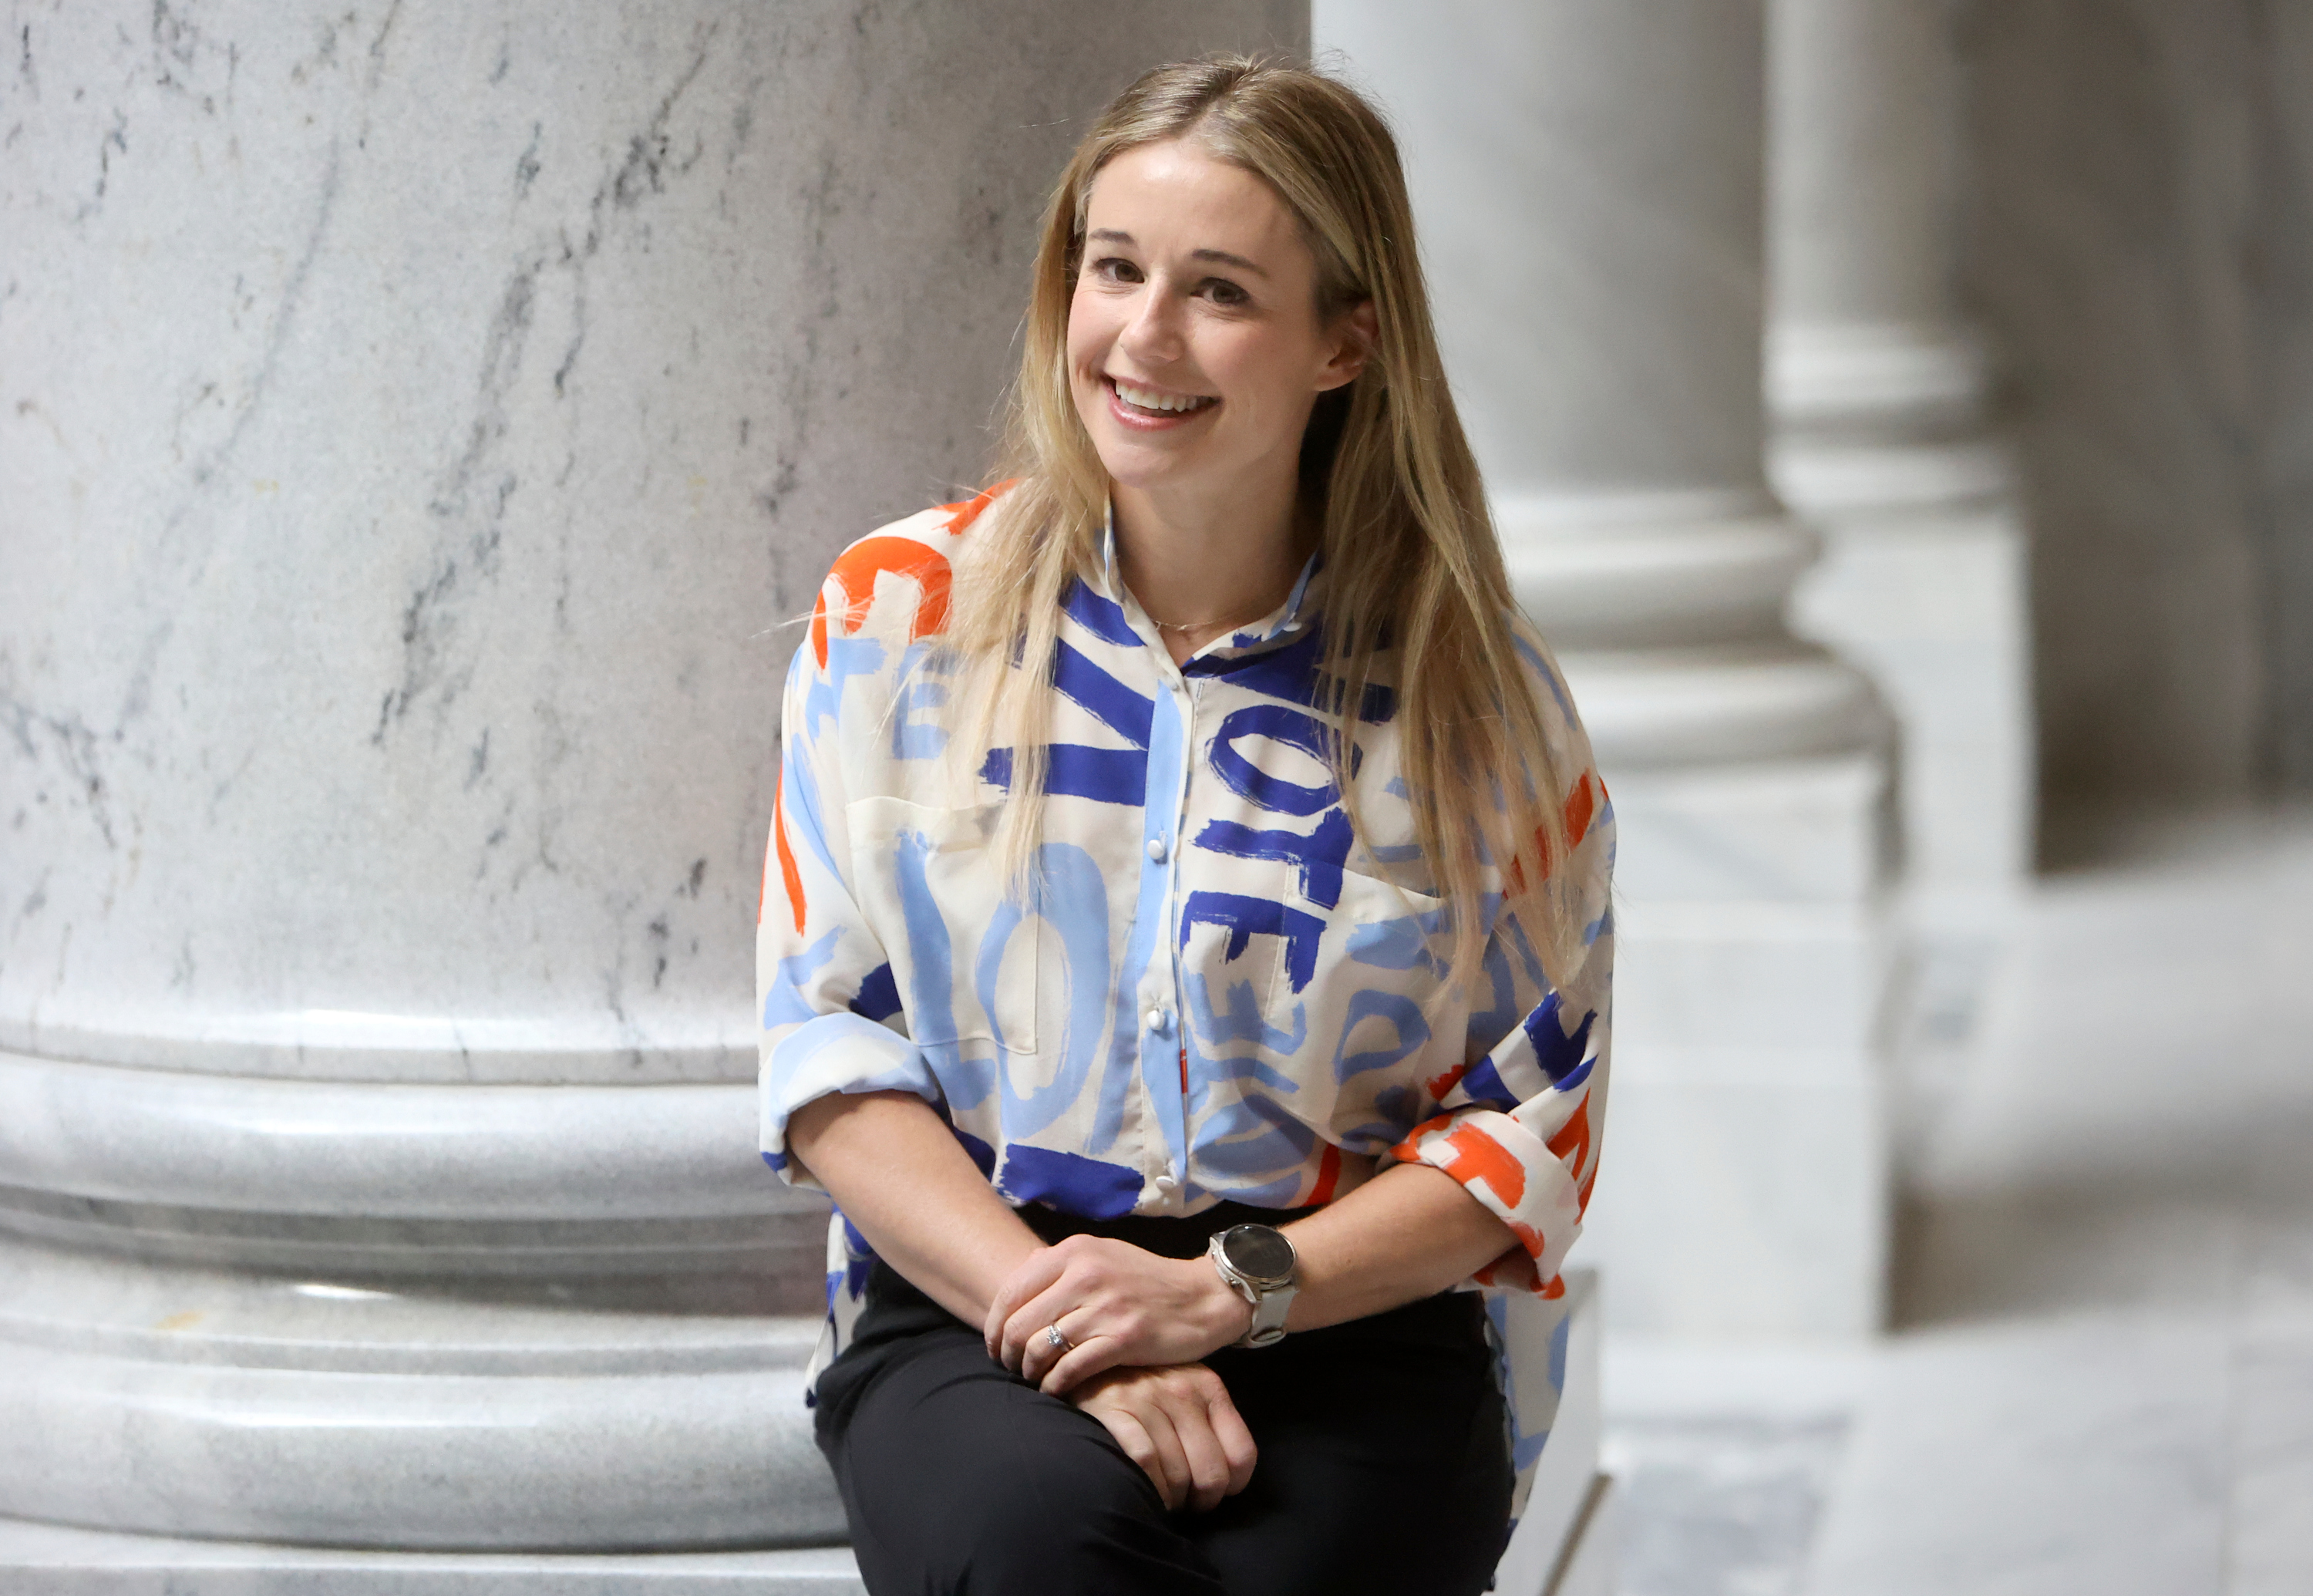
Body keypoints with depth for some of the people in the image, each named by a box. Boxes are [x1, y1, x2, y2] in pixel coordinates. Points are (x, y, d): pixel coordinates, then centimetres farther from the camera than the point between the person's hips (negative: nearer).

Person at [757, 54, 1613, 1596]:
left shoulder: (1476, 689, 4)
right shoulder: (901, 611, 5)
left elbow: (1529, 1124, 4)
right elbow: (828, 1054, 2)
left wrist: (1228, 1291, -12)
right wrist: (1075, 1332, -12)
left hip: (1347, 1344, 1)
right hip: (967, 1307, 0)